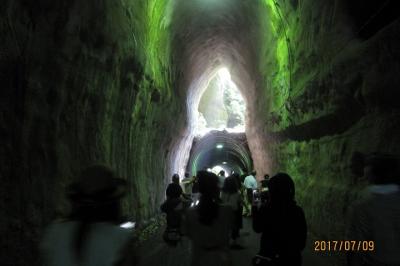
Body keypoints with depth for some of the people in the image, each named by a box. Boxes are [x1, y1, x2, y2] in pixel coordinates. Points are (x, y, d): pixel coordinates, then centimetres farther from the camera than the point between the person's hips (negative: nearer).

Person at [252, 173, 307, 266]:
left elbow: (257, 228, 2)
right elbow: (302, 240, -5)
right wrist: (294, 250, 10)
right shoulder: (297, 211, -15)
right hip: (291, 258, 1)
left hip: (268, 257, -1)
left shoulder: (264, 209, -18)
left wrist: (255, 210, 10)